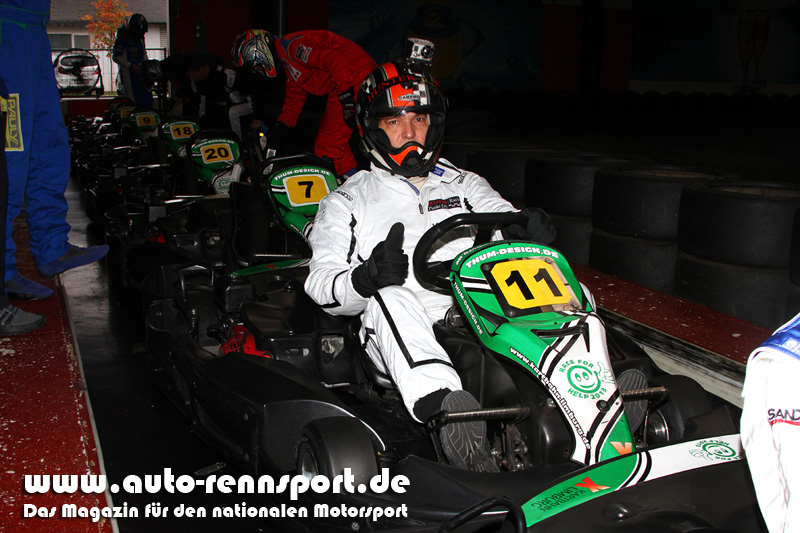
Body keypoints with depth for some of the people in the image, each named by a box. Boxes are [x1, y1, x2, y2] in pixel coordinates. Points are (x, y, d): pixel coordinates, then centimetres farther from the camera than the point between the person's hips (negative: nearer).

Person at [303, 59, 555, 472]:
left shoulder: (466, 186, 26)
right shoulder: (347, 202, 16)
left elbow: (510, 230, 14)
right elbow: (321, 285, 3)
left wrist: (531, 238, -13)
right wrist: (366, 278, -20)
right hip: (400, 339, -3)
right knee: (389, 298, -36)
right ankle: (446, 407, -58)